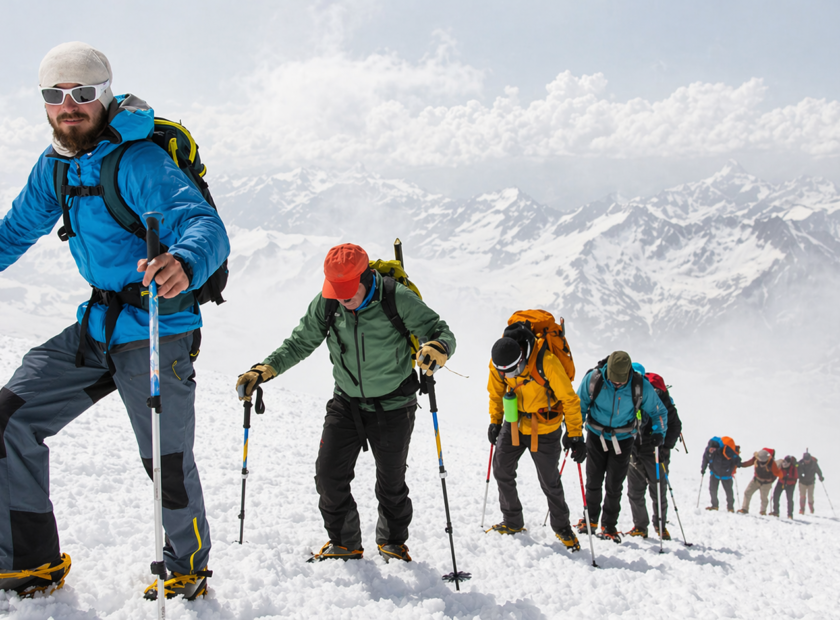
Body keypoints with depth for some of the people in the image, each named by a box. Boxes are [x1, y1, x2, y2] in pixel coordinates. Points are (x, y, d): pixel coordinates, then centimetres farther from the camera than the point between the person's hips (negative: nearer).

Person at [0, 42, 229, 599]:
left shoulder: (138, 161, -20)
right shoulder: (56, 165, 3)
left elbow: (205, 224, -34)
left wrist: (184, 262, -56)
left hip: (157, 331, -7)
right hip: (96, 326, 7)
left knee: (167, 460, 0)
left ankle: (189, 566, 27)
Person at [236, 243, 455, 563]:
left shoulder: (397, 299, -23)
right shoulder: (326, 304, -12)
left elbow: (441, 331, -21)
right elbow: (300, 343, -1)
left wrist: (438, 347, -45)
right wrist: (265, 369, -15)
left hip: (392, 405, -3)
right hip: (346, 402, 3)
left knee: (391, 480, 11)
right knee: (329, 475, 1)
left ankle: (393, 540, 36)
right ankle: (344, 542, 22)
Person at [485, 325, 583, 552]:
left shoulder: (546, 363, -31)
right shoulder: (497, 363, -16)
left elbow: (570, 399, -22)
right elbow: (496, 393, 6)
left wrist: (575, 435, -20)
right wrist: (495, 421, 11)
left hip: (544, 429, -5)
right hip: (514, 424, 5)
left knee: (550, 482, 4)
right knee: (502, 469, 7)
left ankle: (562, 527, 25)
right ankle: (513, 522, 24)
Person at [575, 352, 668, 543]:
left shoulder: (641, 386, -17)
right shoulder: (593, 379, -18)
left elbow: (659, 411, -1)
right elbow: (579, 405, -2)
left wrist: (659, 433, -12)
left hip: (623, 439, -1)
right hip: (596, 436, 1)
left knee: (614, 486, 1)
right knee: (593, 482, 5)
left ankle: (609, 527, 14)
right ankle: (590, 520, 24)